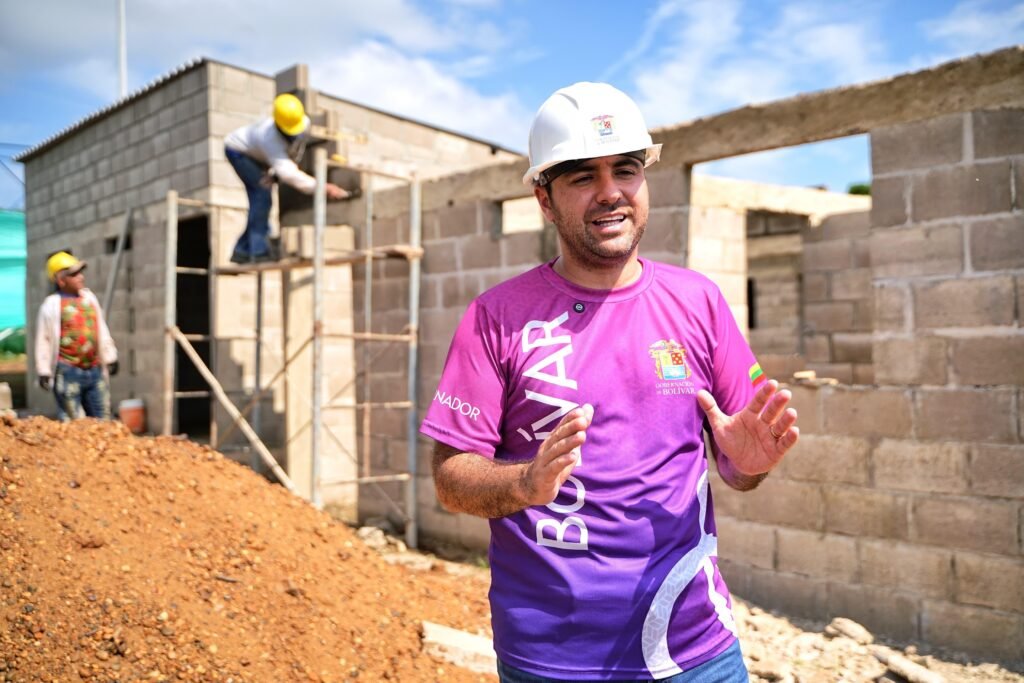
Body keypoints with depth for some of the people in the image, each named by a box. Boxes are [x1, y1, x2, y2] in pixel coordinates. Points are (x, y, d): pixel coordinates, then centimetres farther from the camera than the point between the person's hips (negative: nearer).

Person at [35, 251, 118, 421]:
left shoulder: (89, 297, 9)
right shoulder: (52, 305, -7)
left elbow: (102, 330, 16)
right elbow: (43, 340, -5)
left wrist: (109, 357, 16)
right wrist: (44, 372, -6)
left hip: (95, 370, 6)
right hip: (68, 372, -5)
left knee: (102, 420, 10)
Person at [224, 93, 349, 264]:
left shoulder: (305, 123, -27)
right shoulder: (269, 137, -46)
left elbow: (296, 152, -11)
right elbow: (288, 173, -53)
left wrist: (274, 173, -25)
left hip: (256, 155, 7)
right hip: (238, 151, -7)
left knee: (259, 201, 5)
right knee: (263, 195, -21)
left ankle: (242, 251, 14)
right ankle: (259, 250, -20)